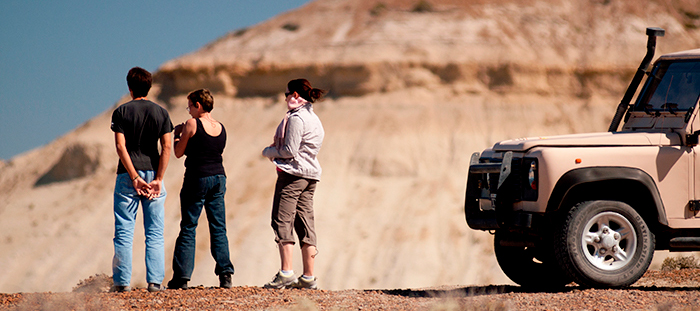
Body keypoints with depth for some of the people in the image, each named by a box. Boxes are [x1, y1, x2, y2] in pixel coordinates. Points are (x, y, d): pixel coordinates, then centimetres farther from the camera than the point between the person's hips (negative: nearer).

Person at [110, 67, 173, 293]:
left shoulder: (121, 112, 0)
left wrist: (135, 178, -10)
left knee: (124, 232, 2)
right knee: (155, 233, 5)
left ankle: (122, 281, -1)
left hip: (128, 175, -2)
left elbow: (121, 147, -10)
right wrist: (158, 179, -5)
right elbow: (167, 147, -3)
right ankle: (155, 281, -1)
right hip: (153, 173, 2)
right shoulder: (161, 113, 5)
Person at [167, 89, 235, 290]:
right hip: (219, 178, 5)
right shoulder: (220, 128, 9)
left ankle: (181, 277, -1)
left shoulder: (192, 124, -8)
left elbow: (178, 153, -3)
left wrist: (177, 135, 14)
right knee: (219, 228, 7)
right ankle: (225, 274, -2)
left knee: (188, 229, 0)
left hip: (197, 178, -5)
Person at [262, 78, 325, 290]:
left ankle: (286, 272, -15)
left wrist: (269, 152, 0)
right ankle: (308, 277, 6)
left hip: (292, 173, -9)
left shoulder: (296, 118, -12)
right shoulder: (314, 118, 18)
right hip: (311, 175, 9)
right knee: (305, 223, 8)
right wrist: (278, 148, 12)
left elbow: (289, 151, -16)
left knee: (282, 221, -8)